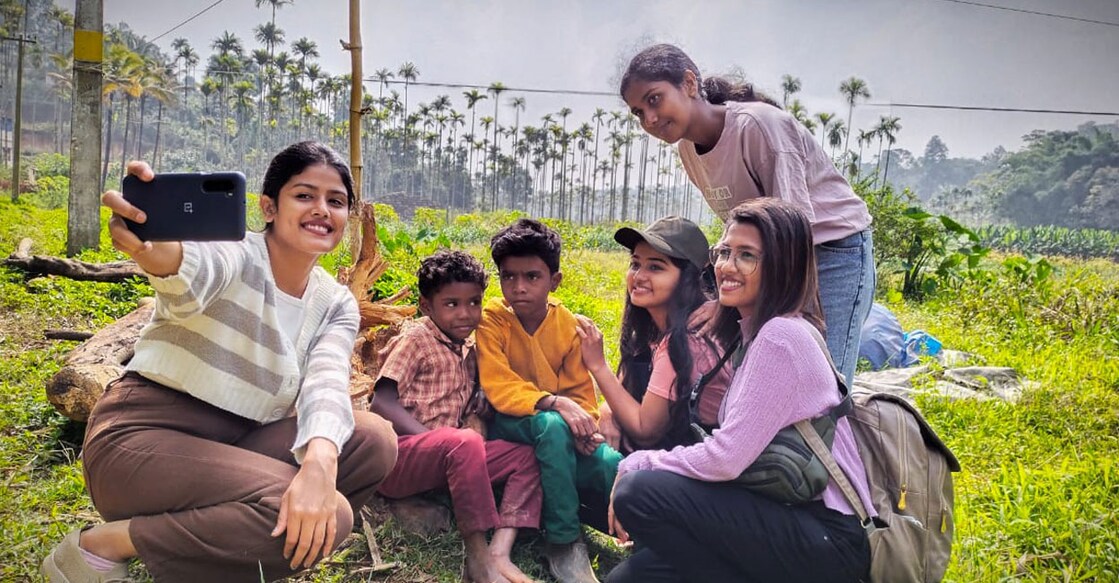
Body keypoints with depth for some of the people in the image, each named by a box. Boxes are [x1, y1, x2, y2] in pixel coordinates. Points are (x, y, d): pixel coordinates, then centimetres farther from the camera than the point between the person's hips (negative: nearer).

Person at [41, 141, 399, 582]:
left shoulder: (335, 305, 2)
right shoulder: (235, 256, -13)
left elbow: (327, 386, -17)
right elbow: (196, 271, -38)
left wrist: (318, 463, -38)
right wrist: (157, 253, -63)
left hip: (236, 446, 6)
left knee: (375, 440, -16)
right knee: (330, 516, -26)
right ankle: (102, 545, -9)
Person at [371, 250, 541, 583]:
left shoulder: (468, 351, 15)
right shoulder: (416, 340, -5)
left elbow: (471, 408, 16)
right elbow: (382, 403, -15)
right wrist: (437, 438, -22)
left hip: (445, 457, 8)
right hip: (396, 457, -7)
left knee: (525, 455, -5)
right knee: (465, 442, -35)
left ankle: (499, 553, -24)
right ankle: (477, 555, -26)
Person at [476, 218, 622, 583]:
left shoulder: (568, 325, -2)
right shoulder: (492, 320, -11)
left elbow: (581, 391, 0)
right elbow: (498, 387, -21)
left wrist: (587, 425, -23)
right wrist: (554, 403, -35)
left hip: (560, 424, 3)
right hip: (508, 423, -3)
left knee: (614, 468, -27)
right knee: (552, 425, -38)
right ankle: (562, 541, -26)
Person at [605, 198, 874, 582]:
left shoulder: (782, 336, -17)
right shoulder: (753, 333, 13)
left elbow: (726, 459, -21)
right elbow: (734, 450, 12)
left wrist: (637, 464, -7)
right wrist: (638, 467, 1)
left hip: (827, 541, -9)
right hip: (792, 516, 9)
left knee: (640, 493, -20)